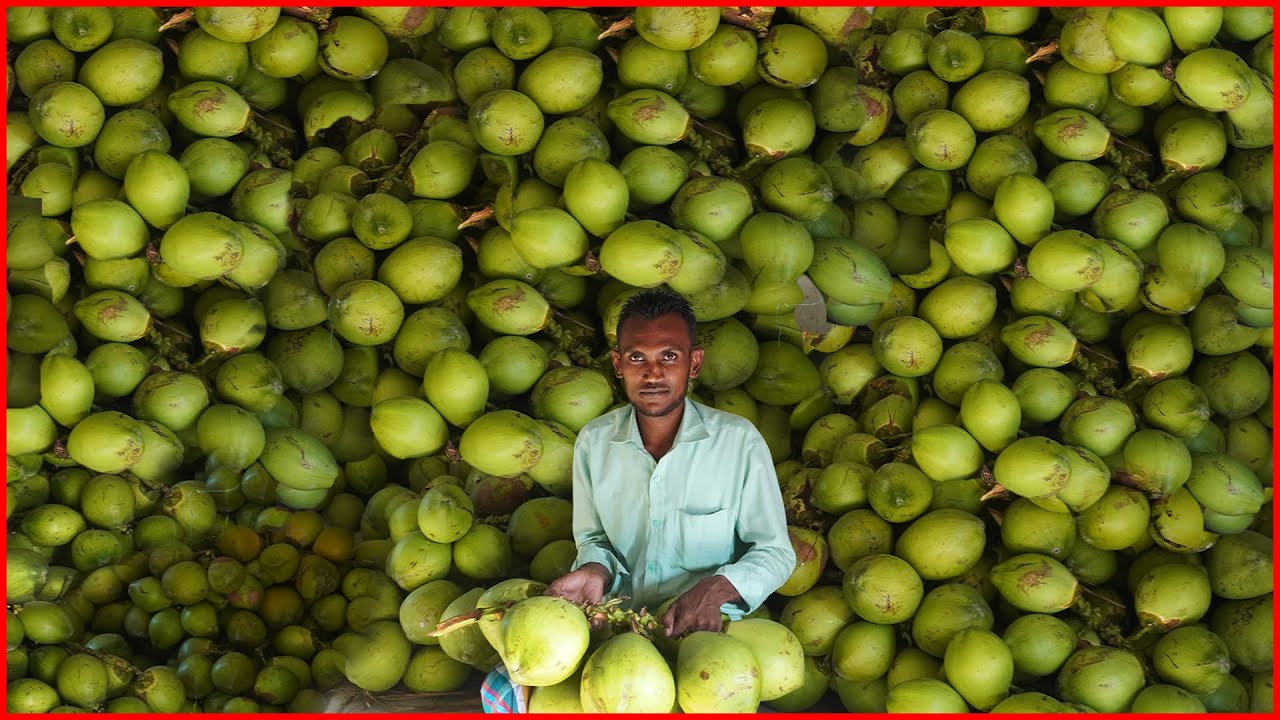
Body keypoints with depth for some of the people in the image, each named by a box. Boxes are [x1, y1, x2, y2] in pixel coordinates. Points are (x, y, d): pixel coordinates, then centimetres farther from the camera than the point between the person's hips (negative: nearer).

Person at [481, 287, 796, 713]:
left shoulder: (739, 442, -11)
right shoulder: (594, 441, -1)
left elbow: (775, 553, -3)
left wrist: (718, 587, -23)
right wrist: (595, 570, -11)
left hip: (704, 629, -3)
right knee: (502, 693, -13)